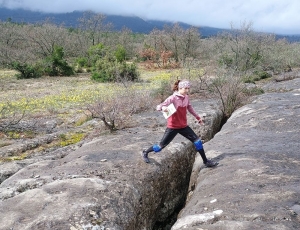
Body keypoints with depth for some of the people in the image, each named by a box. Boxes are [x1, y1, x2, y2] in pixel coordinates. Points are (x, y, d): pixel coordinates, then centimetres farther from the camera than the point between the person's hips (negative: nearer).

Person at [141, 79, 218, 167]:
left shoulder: (186, 97, 0)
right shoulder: (172, 98, -19)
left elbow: (190, 108, 19)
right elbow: (158, 107, -23)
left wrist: (198, 117, 27)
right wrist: (162, 108, -47)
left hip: (183, 126, 6)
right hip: (173, 127, -6)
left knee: (197, 141, 1)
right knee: (162, 145, 3)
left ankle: (206, 161, 14)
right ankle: (145, 152, 29)